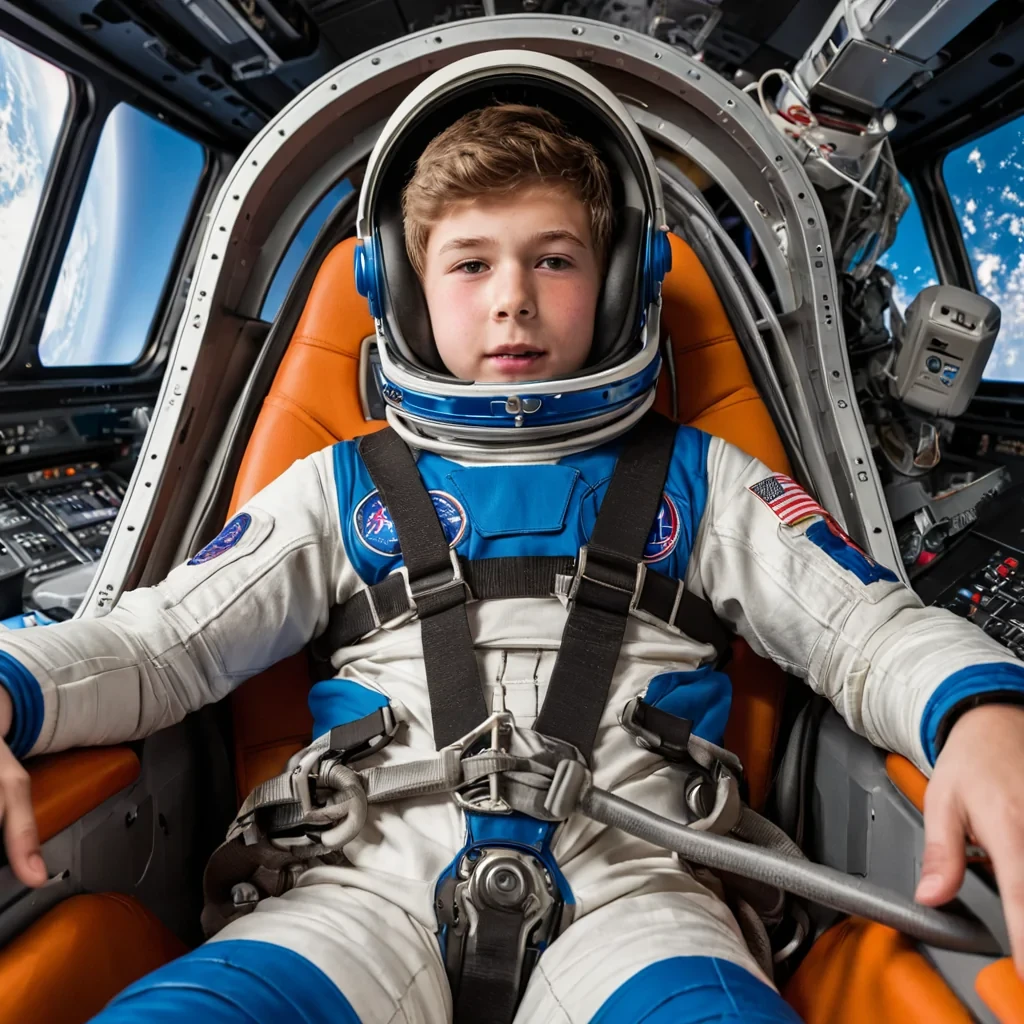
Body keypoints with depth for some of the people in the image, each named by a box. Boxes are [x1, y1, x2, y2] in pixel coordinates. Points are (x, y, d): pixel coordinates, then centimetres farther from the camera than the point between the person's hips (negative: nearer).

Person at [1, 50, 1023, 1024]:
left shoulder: (694, 477, 13)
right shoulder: (344, 485, 14)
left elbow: (862, 624, 6)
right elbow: (157, 643, 10)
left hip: (624, 885, 1)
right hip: (374, 886, 1)